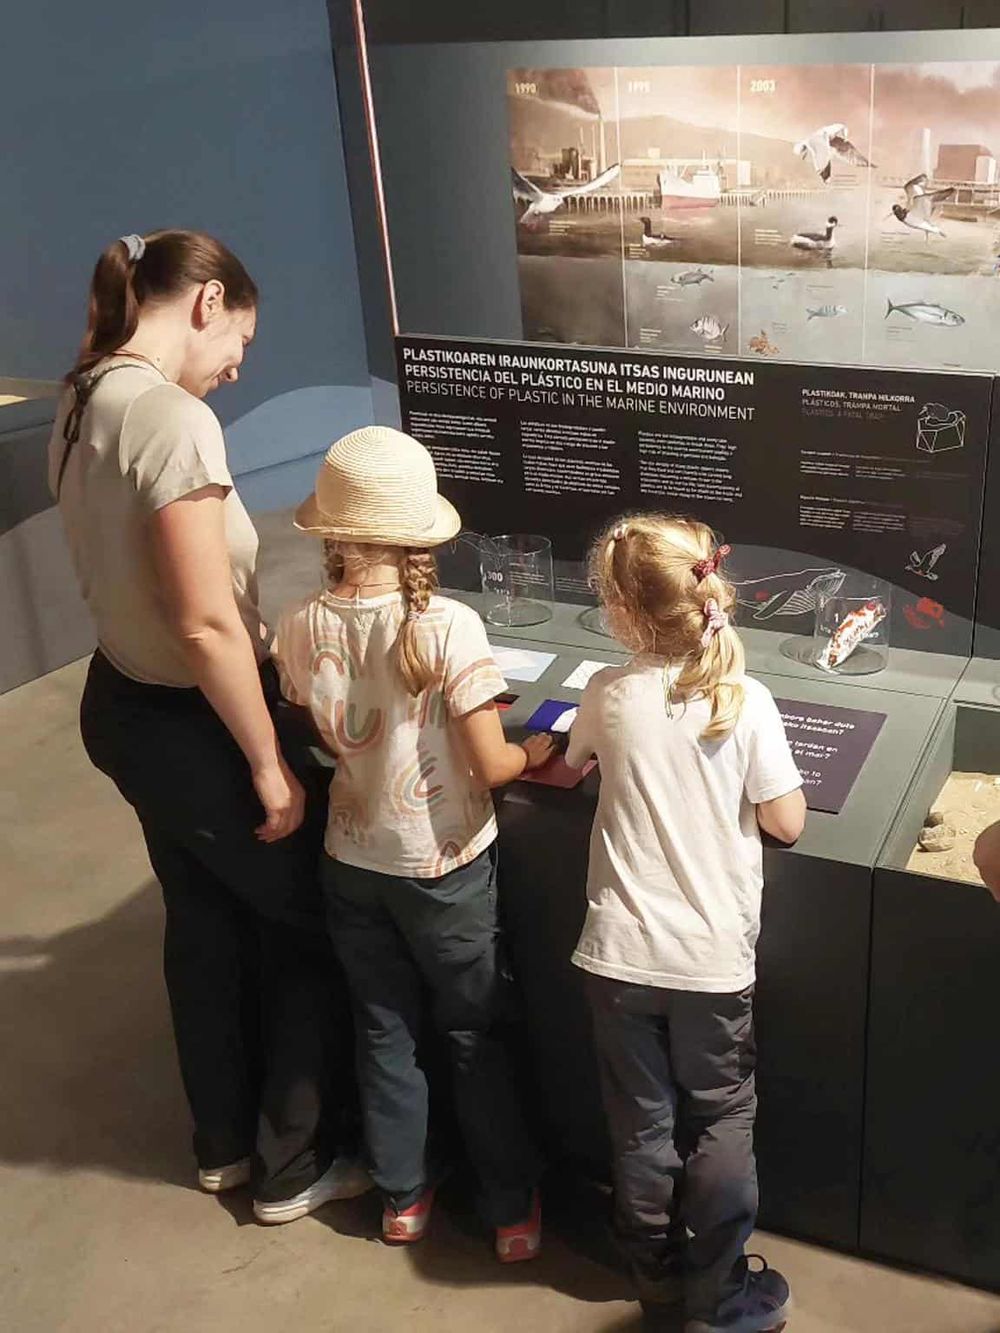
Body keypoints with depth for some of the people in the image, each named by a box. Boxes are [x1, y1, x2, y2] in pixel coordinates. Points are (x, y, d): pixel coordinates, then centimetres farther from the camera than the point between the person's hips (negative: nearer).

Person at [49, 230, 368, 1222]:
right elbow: (207, 625, -28)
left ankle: (225, 1143, 42)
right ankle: (296, 1168, 25)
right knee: (312, 929, 11)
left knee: (204, 921, 24)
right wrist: (269, 764, -19)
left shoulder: (82, 404, 3)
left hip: (122, 705, 9)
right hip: (191, 725, -9)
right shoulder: (174, 420, -26)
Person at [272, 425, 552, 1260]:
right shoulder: (449, 626, -24)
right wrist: (535, 756, -1)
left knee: (385, 1032, 20)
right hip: (444, 866, -3)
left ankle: (403, 1196, 35)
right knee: (475, 1035, 15)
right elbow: (490, 766, -21)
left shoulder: (301, 629, -12)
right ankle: (513, 1209, 28)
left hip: (354, 862, 3)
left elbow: (321, 736, 1)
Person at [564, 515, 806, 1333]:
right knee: (722, 1125, 16)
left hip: (620, 956, 2)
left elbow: (572, 767, 13)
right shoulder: (746, 701, -14)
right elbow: (787, 825, -9)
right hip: (712, 959, -2)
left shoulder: (609, 696, -7)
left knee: (643, 1123, 17)